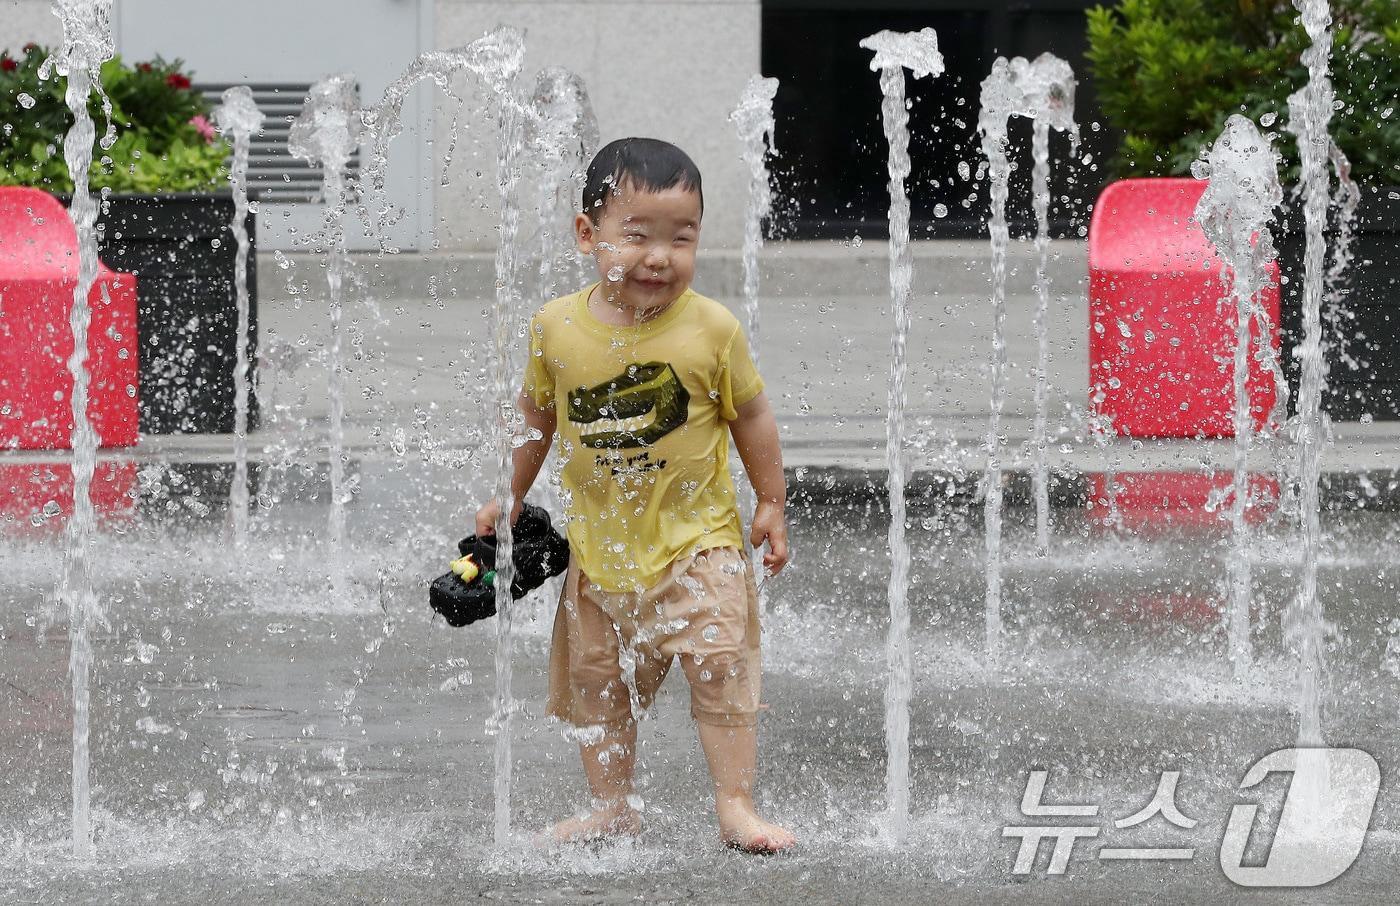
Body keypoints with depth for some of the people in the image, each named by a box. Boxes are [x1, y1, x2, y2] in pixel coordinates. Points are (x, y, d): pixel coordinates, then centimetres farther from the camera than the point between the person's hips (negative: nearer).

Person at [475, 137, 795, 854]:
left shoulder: (711, 329, -12)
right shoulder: (557, 329, -7)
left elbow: (751, 417, 1)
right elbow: (536, 417, 9)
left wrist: (771, 506, 5)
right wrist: (506, 501, 15)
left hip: (697, 536, -3)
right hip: (599, 545, 3)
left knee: (719, 665, -10)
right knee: (596, 678, 9)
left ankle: (735, 807, -5)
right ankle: (611, 807, 21)